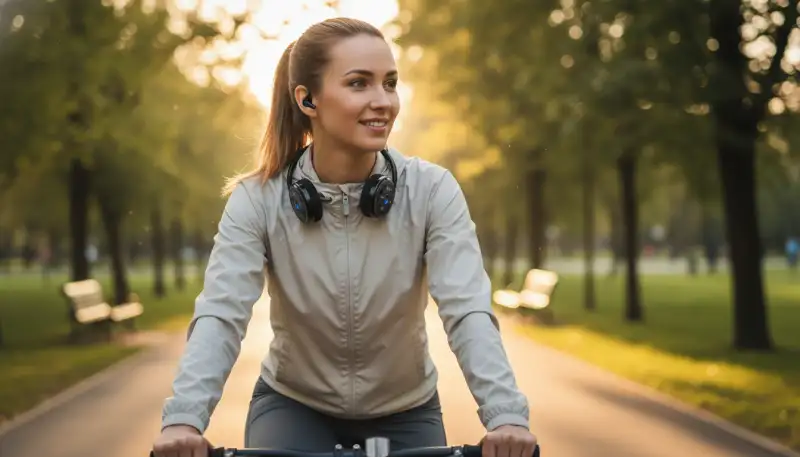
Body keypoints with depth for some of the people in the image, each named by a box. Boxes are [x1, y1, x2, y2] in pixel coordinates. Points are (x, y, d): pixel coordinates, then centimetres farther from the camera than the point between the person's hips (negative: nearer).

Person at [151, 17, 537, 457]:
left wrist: (506, 415, -43)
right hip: (294, 406, 0)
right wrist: (183, 418, -43)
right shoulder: (257, 200, -16)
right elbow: (219, 315, -26)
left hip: (403, 413, 1)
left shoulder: (432, 191, -16)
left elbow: (468, 310, -26)